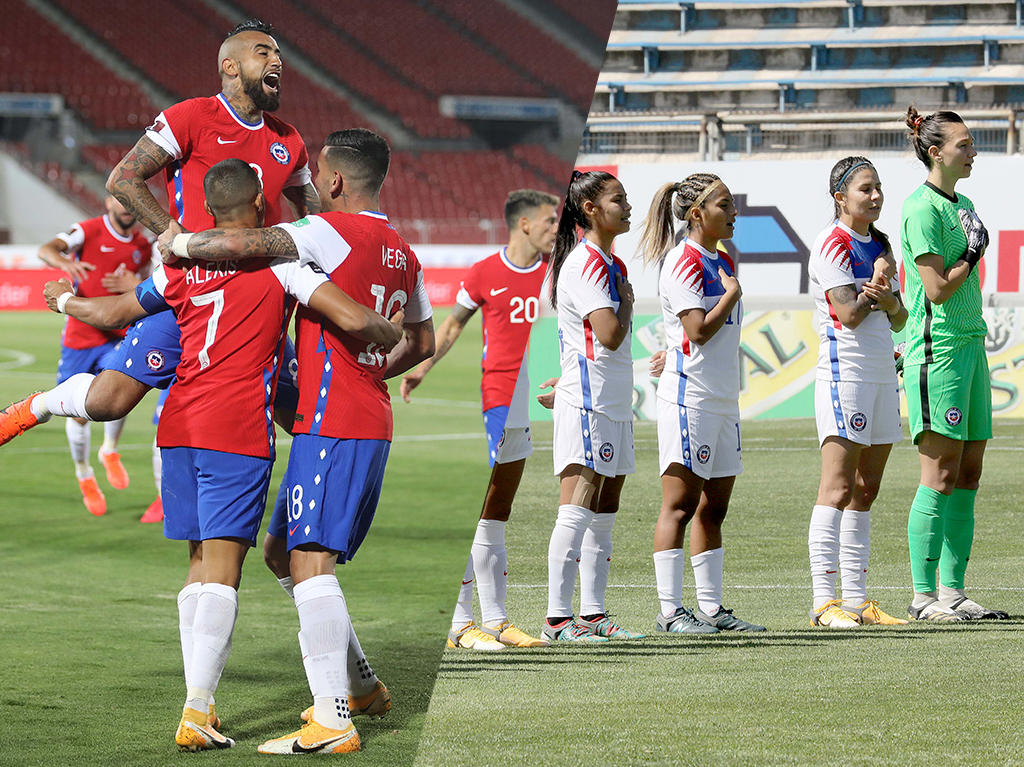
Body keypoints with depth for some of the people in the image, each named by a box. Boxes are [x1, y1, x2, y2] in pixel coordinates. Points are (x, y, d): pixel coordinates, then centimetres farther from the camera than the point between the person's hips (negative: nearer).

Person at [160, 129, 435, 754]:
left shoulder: (334, 232, -12)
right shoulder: (401, 251, 16)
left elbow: (247, 244, -24)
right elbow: (422, 341, 27)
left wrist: (179, 243, -7)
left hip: (331, 424, -9)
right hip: (373, 423, 9)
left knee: (311, 561, -14)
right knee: (289, 551, 20)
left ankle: (332, 722, -21)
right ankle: (359, 682, 25)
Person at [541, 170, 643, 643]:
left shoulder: (612, 264, 17)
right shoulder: (585, 264, -13)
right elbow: (610, 334, -20)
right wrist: (627, 300, -4)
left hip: (614, 404, 10)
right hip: (587, 406, -10)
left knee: (603, 514, 10)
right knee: (577, 510, -12)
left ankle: (593, 613, 13)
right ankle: (558, 618, -14)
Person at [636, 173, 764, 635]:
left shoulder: (722, 262, 17)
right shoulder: (683, 263, -11)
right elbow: (699, 329, -18)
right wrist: (733, 294, -8)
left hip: (723, 397, 9)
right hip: (689, 396, -9)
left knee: (714, 505, 9)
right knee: (681, 502, -8)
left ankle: (710, 607, 13)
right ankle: (669, 610, -7)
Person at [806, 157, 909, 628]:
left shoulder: (879, 246, 17)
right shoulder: (833, 245, -8)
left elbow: (898, 320, 14)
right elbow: (849, 314, -17)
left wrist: (888, 300, -8)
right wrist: (879, 281, -3)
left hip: (882, 373, 9)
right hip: (844, 372, -8)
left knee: (865, 490, 7)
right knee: (838, 486, -13)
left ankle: (856, 598, 8)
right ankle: (824, 600, -15)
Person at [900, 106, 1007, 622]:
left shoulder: (962, 206, 17)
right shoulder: (922, 208, -11)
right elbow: (938, 288, -16)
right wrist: (974, 252, -4)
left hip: (969, 343, 9)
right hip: (937, 347, -9)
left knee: (967, 476, 6)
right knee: (940, 477, -8)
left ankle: (952, 591, 8)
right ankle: (923, 596, -5)